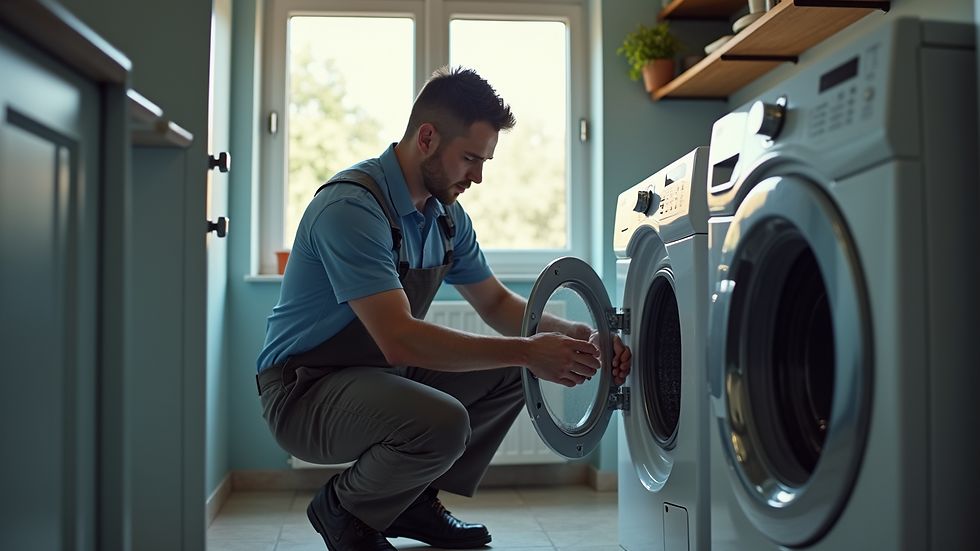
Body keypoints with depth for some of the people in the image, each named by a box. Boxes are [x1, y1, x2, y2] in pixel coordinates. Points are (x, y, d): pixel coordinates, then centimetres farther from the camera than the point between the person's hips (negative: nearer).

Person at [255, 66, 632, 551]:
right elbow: (400, 341, -33)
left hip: (384, 372, 9)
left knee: (513, 373, 2)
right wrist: (528, 352, -30)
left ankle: (415, 501, 12)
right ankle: (344, 510, -2)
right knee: (442, 423, -33)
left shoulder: (446, 215, 3)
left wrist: (574, 335, -7)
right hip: (305, 390, -9)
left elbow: (497, 303, 12)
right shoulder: (351, 206, -26)